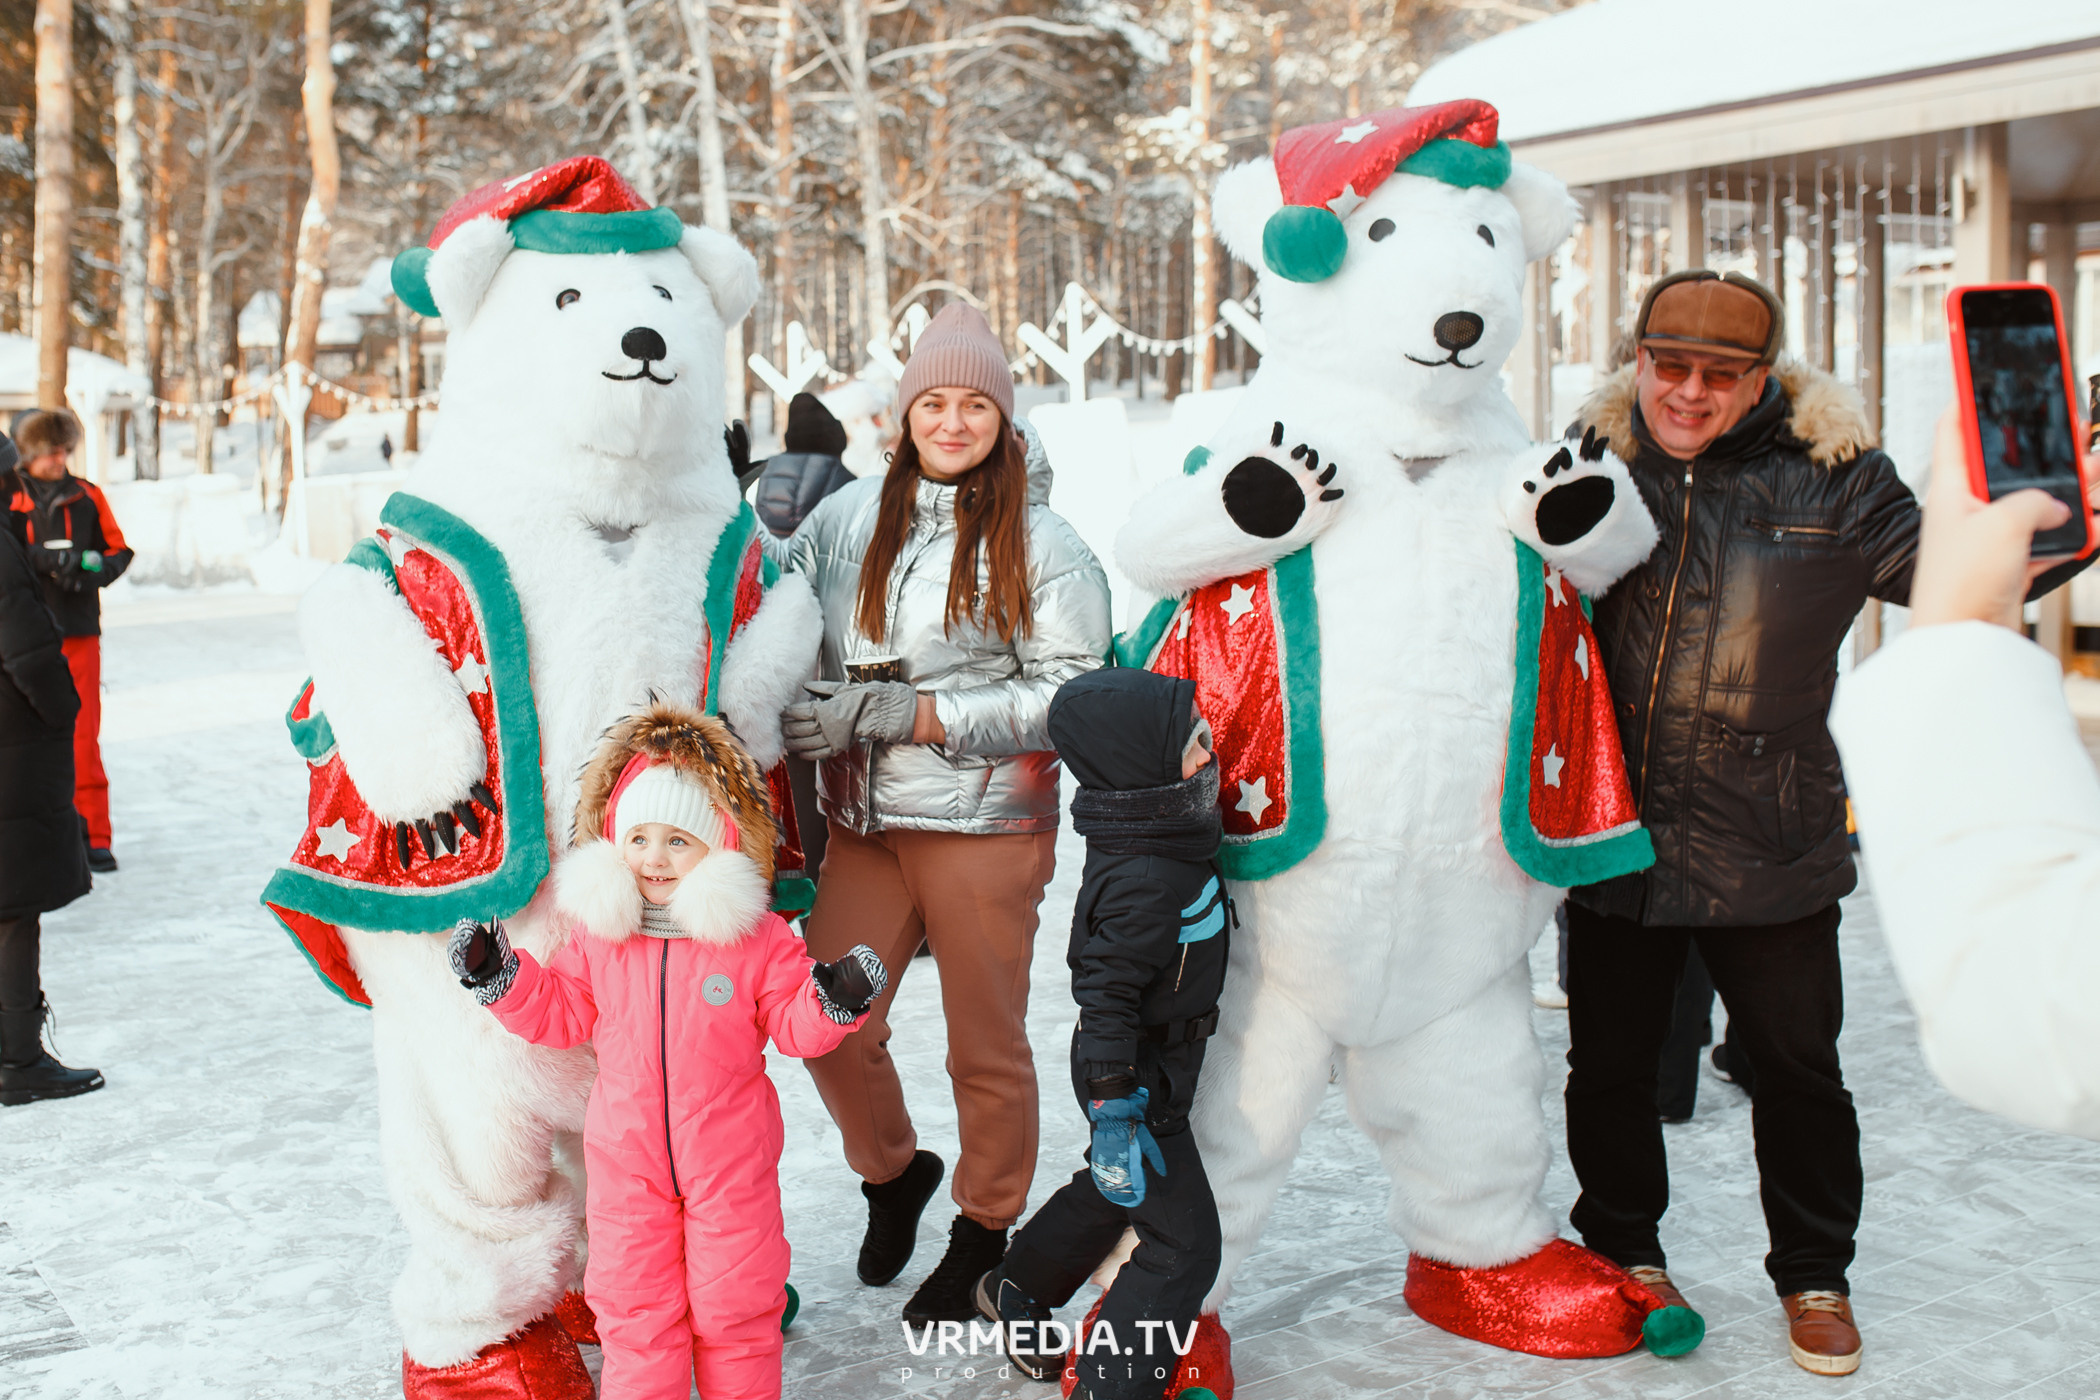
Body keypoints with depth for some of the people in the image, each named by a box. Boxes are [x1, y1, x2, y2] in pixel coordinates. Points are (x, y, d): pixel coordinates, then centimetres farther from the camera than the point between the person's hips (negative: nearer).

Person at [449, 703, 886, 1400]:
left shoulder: (759, 939, -10)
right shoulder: (598, 937, -2)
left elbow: (793, 1027, -7)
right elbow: (560, 1013, 7)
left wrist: (835, 999, -27)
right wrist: (499, 975, -5)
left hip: (730, 1158, -2)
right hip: (627, 1159, 2)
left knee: (733, 1301, 10)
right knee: (633, 1301, 11)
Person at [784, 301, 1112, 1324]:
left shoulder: (1039, 540, -4)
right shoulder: (849, 516, 6)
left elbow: (1066, 694, -9)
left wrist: (908, 714, -16)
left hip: (985, 826, -3)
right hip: (861, 823, 3)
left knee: (985, 1044, 7)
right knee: (827, 1023, 3)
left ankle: (984, 1230, 30)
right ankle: (891, 1171, 33)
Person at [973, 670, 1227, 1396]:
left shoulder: (1165, 841, 0)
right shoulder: (1142, 880, -31)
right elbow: (1107, 998, -30)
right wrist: (1114, 1112, -28)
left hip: (1158, 1060, 10)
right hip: (1140, 1077, -10)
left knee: (1110, 1192, 29)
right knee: (1185, 1243, -3)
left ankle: (1017, 1291, 50)